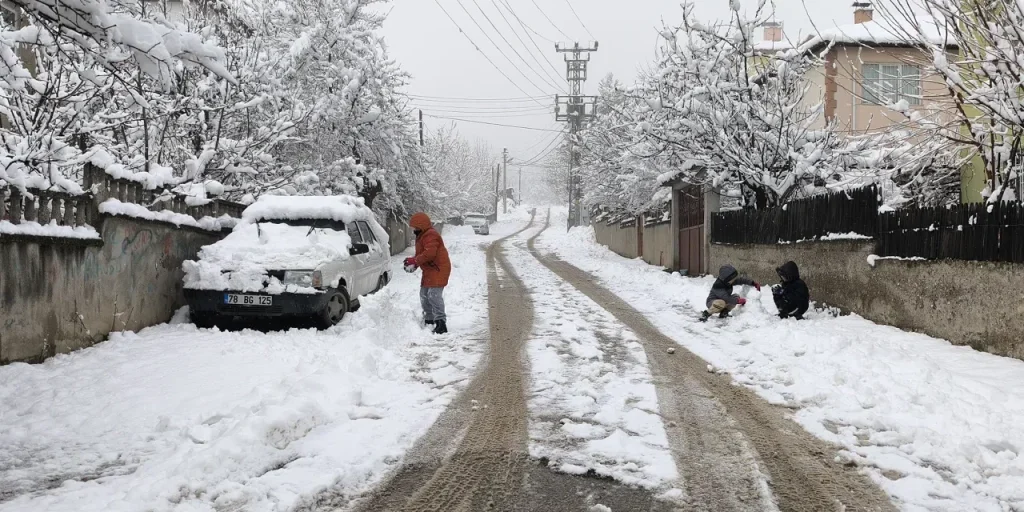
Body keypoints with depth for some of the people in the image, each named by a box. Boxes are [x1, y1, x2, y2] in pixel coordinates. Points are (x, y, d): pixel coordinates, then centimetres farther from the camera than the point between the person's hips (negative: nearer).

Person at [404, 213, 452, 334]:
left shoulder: (430, 235, -16)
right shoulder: (422, 236, 19)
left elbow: (429, 253, -27)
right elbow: (421, 254, 23)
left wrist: (414, 261, -21)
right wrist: (413, 265, 5)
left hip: (438, 269, -11)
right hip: (429, 270, 11)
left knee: (434, 295, -20)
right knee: (424, 295, 14)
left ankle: (441, 322, -22)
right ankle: (428, 321, 23)